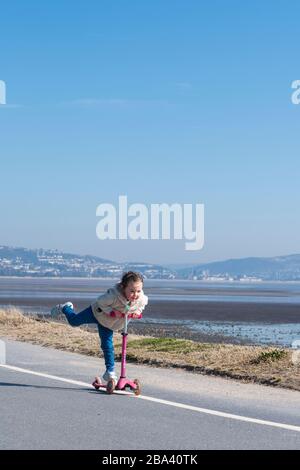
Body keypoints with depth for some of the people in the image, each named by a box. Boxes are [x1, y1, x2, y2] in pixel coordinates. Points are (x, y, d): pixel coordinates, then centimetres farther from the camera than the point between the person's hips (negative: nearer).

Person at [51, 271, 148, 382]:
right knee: (74, 321, 20)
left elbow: (141, 306, -6)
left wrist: (138, 312, -26)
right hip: (98, 313, -3)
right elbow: (100, 302, -29)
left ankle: (110, 371, 13)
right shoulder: (114, 296, -47)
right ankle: (66, 308, 53)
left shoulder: (142, 299, -32)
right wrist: (112, 312, -38)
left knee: (107, 345, 0)